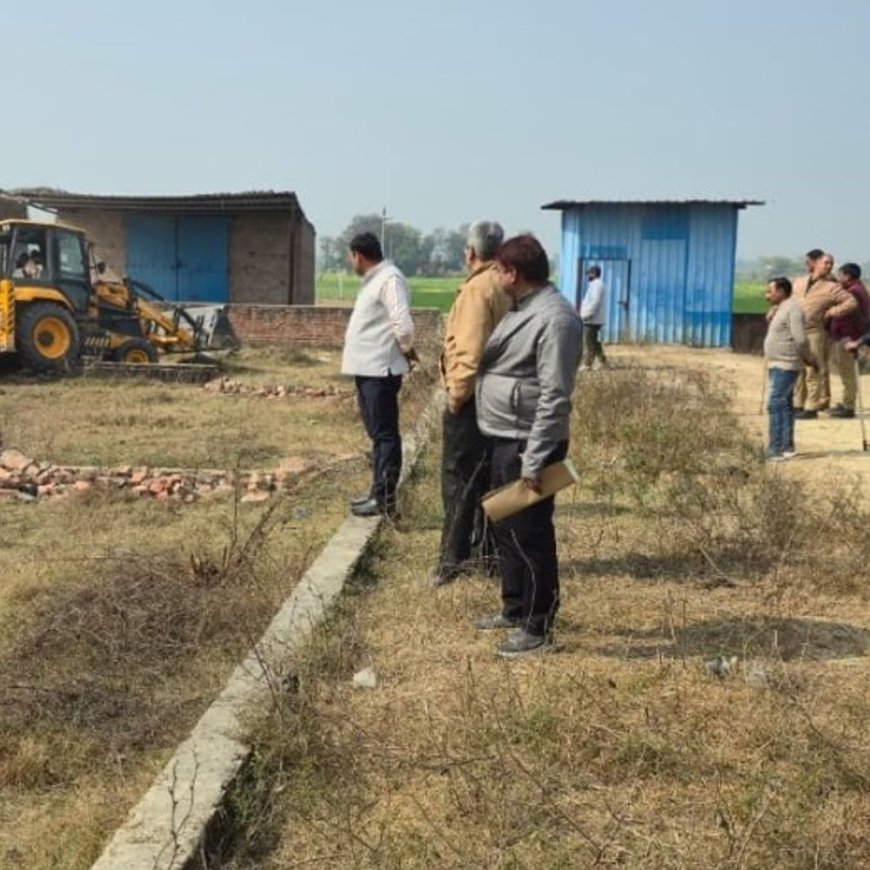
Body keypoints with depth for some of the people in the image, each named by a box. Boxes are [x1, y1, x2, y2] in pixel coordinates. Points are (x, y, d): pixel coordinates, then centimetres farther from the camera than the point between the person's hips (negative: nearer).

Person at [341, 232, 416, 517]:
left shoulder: (389, 279, -16)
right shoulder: (374, 279, 16)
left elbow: (403, 324, -24)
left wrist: (406, 349, -8)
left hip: (379, 370, -10)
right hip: (368, 368, 10)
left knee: (384, 434, -5)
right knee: (377, 433, 16)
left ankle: (385, 498, 0)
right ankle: (378, 491, 25)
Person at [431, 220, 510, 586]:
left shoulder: (478, 289, -16)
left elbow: (470, 352, -23)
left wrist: (456, 395, -14)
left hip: (472, 399, -8)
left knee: (458, 479, -2)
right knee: (488, 477, 15)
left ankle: (454, 556, -1)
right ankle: (490, 550, 21)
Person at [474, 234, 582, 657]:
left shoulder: (555, 318, -19)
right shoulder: (523, 308, 12)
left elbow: (554, 397, -23)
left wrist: (534, 461, -24)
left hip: (527, 444, -10)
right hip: (503, 440, 10)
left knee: (530, 535, 0)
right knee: (504, 528, 20)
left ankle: (538, 626, 13)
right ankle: (514, 608, 36)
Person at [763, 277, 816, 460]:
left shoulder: (792, 308, -16)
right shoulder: (778, 308, 14)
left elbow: (800, 339, -22)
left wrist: (809, 359, -10)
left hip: (786, 366, -10)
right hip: (778, 365, 10)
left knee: (775, 405, -13)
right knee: (785, 405, 13)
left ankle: (775, 450, -14)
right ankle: (787, 447, 20)